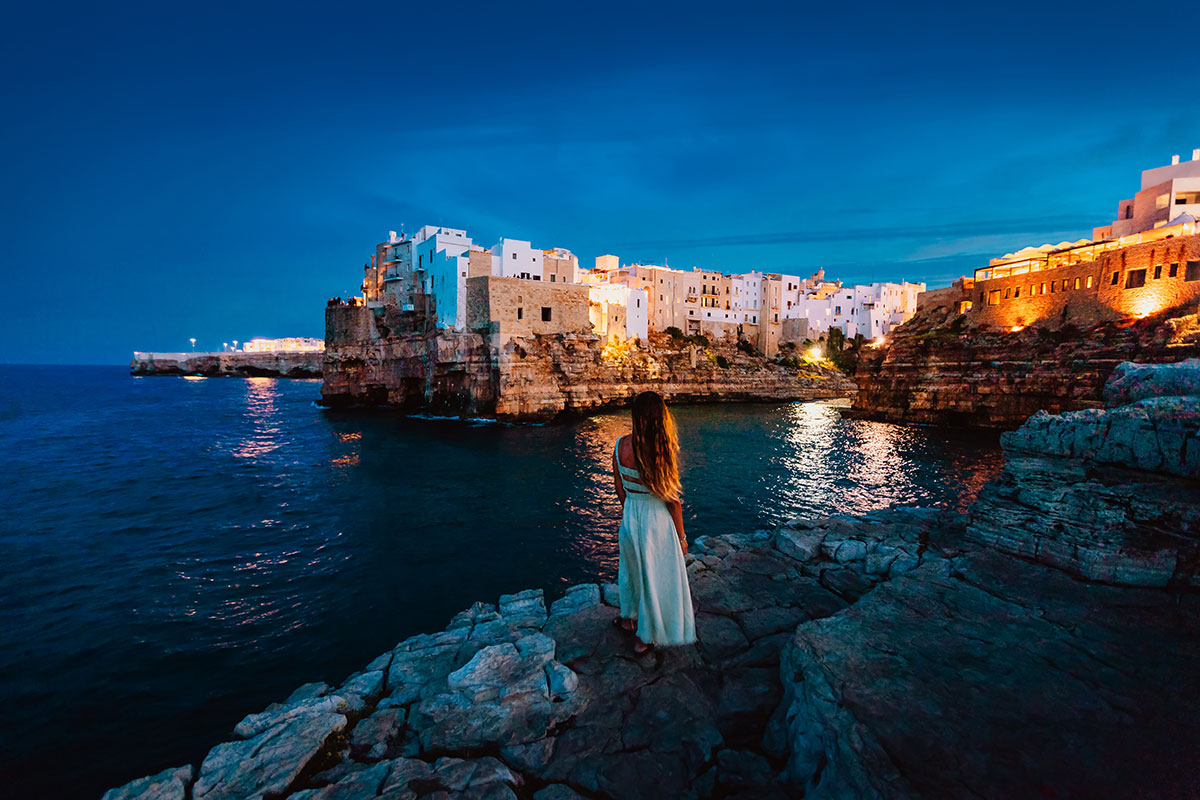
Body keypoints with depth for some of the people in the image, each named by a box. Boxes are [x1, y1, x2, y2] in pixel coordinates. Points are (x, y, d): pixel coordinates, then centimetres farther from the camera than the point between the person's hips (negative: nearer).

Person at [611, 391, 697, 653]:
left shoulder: (621, 446, -11)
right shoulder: (664, 450, -23)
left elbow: (620, 489, 2)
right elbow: (673, 499, -15)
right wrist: (681, 537, -2)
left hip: (630, 516, 4)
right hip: (657, 520, -4)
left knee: (631, 568, 27)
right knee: (656, 576, 17)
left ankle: (629, 618, 50)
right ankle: (645, 636, 36)